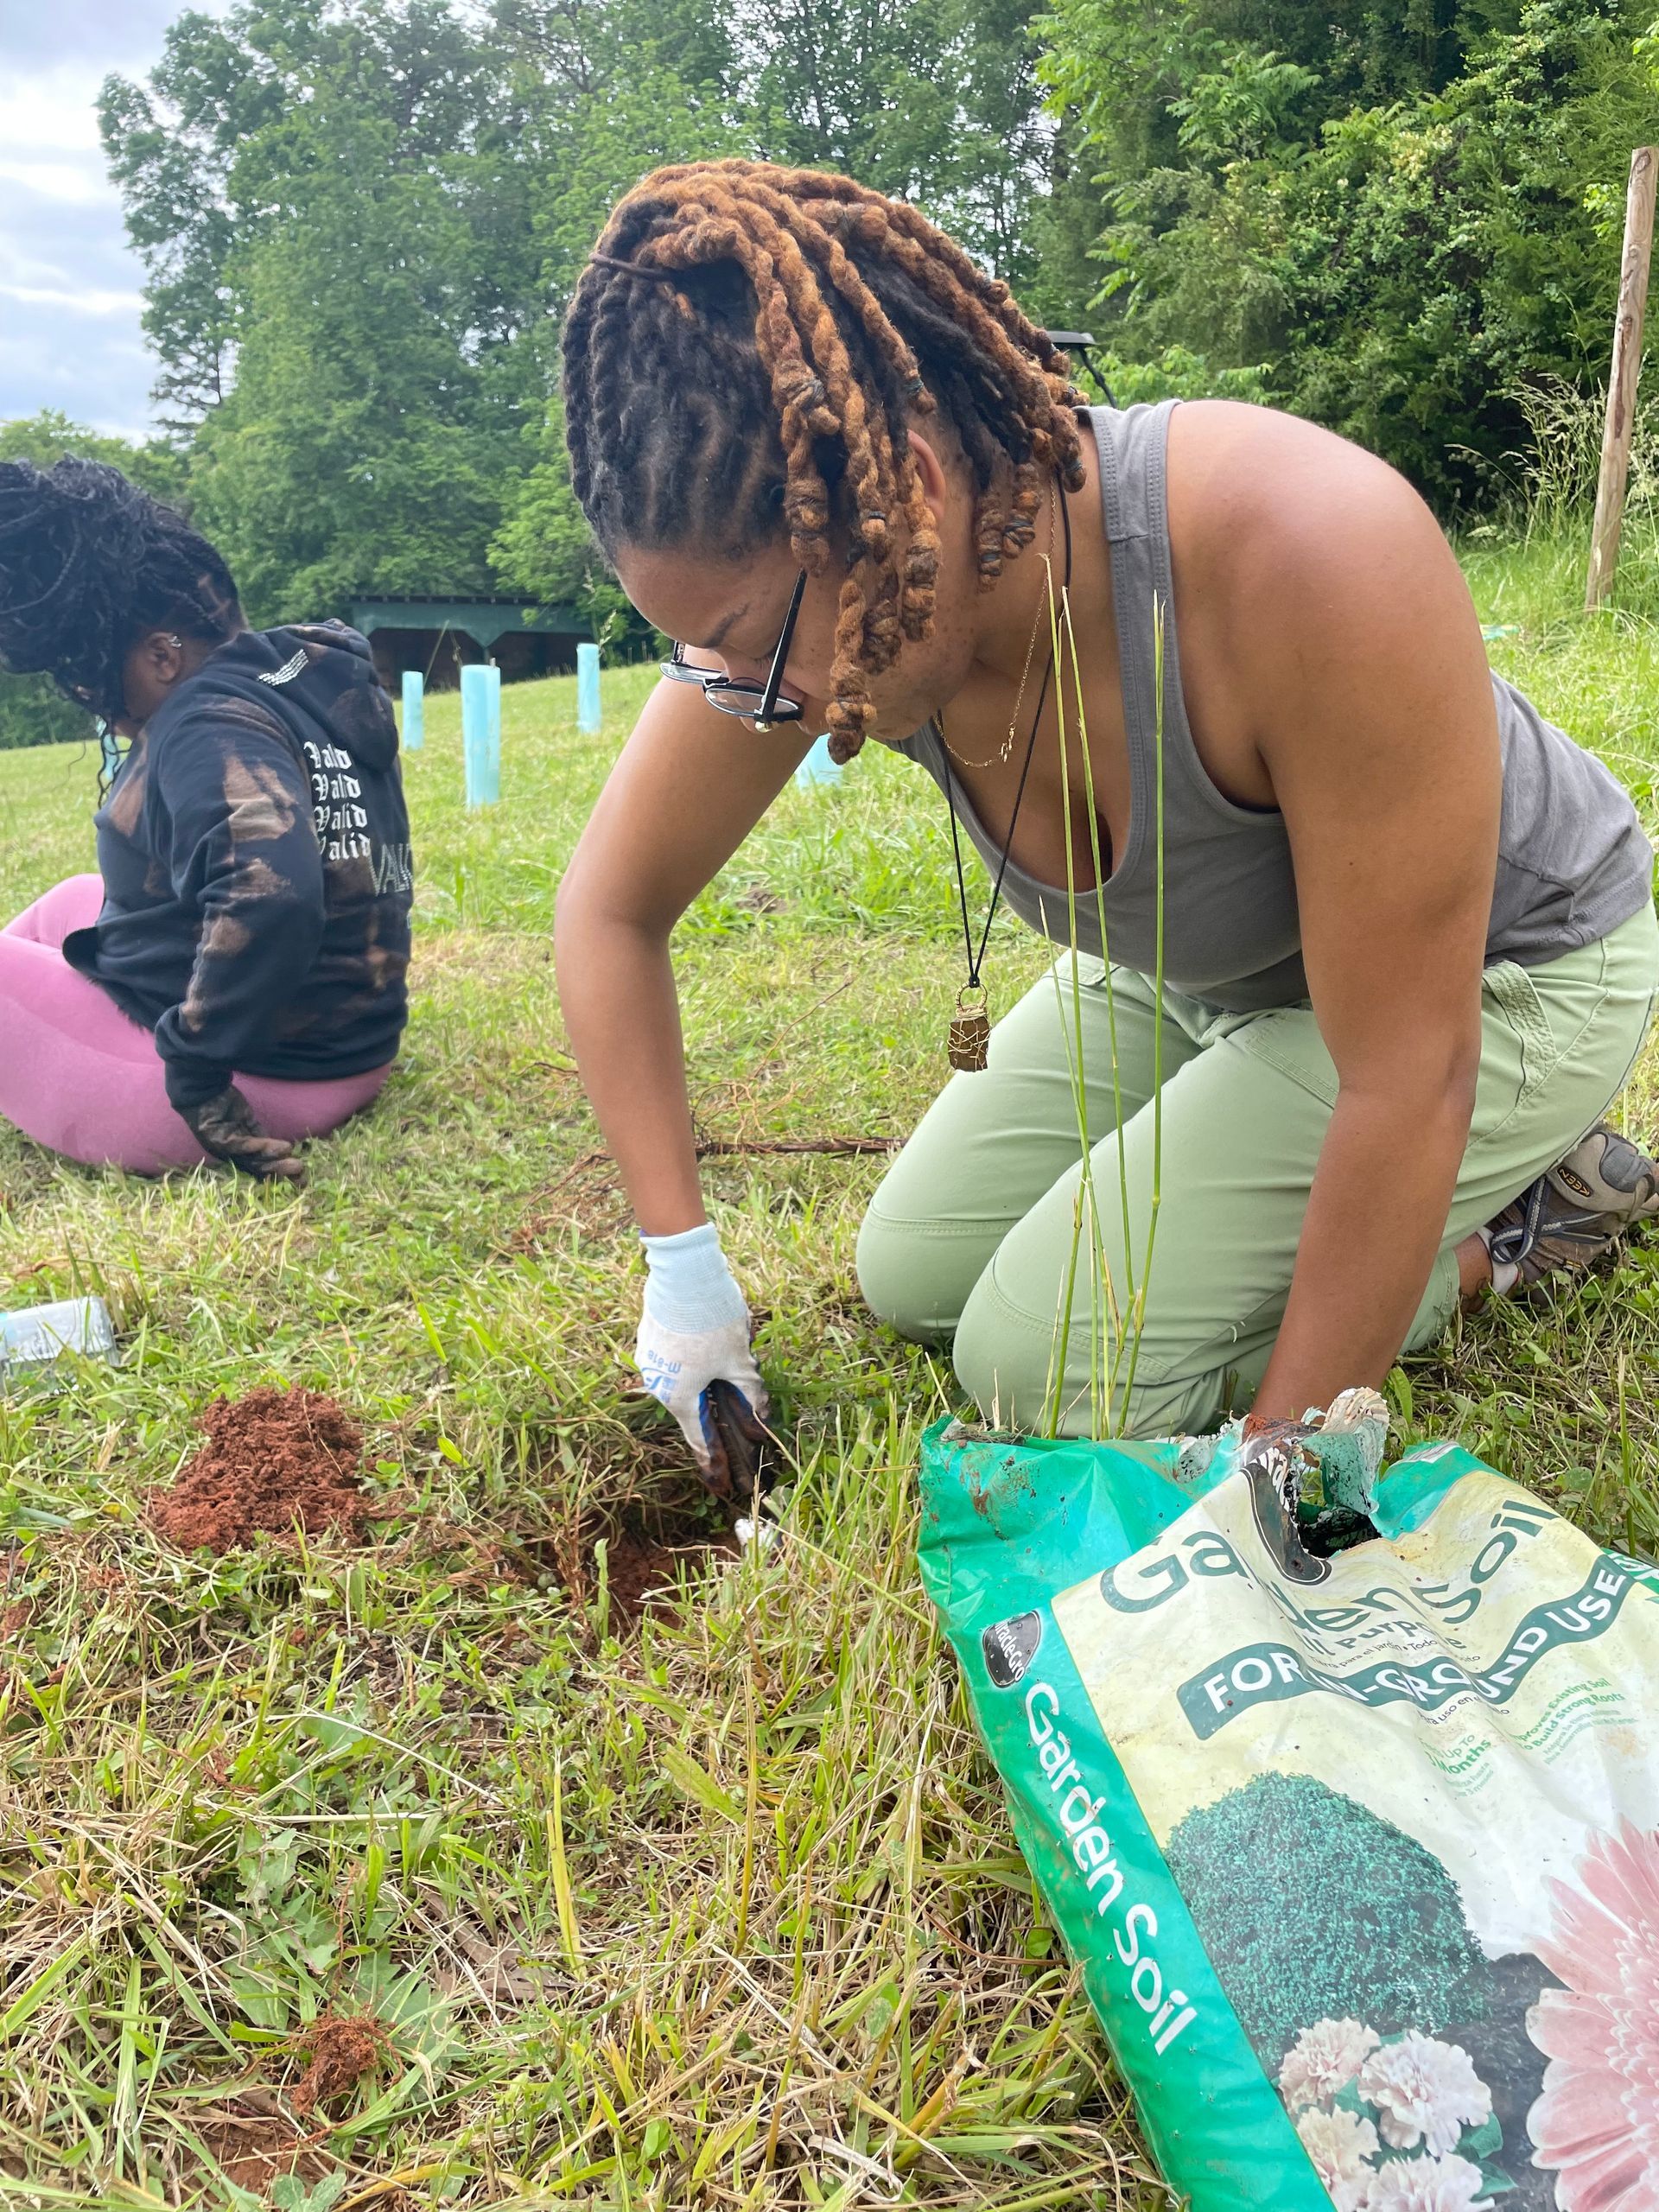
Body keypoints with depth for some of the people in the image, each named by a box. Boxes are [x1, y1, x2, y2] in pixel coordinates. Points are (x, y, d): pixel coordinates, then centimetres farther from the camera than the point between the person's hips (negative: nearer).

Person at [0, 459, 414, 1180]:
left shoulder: (208, 724, -22)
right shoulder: (303, 675, 6)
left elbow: (269, 894, -38)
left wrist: (195, 1070, -29)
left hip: (259, 1080, -10)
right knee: (77, 901, 26)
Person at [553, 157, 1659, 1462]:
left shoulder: (1311, 552, -41)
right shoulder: (792, 583, -22)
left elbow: (1409, 1081, -33)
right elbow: (611, 911, -7)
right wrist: (682, 1259, -12)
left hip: (1495, 976, -6)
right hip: (1199, 975, 6)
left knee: (1052, 1363, -16)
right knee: (915, 1277, 7)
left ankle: (1520, 1212, 3)